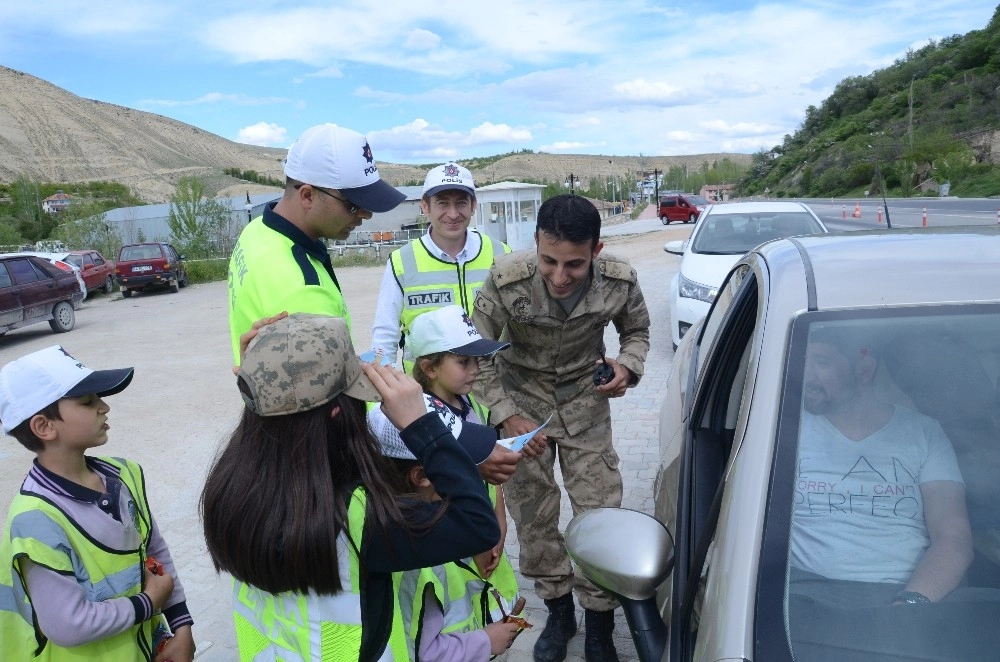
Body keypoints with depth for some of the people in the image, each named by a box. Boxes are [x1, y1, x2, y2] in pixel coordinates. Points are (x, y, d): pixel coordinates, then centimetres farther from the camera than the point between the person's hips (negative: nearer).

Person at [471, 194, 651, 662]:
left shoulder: (619, 281, -21)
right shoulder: (507, 280, -27)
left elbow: (637, 330, 2)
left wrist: (628, 366, -19)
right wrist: (508, 415, -17)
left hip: (585, 399, 1)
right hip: (523, 398, 0)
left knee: (599, 510, 0)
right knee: (532, 513, 7)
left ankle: (599, 624, 22)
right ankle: (558, 610, 31)